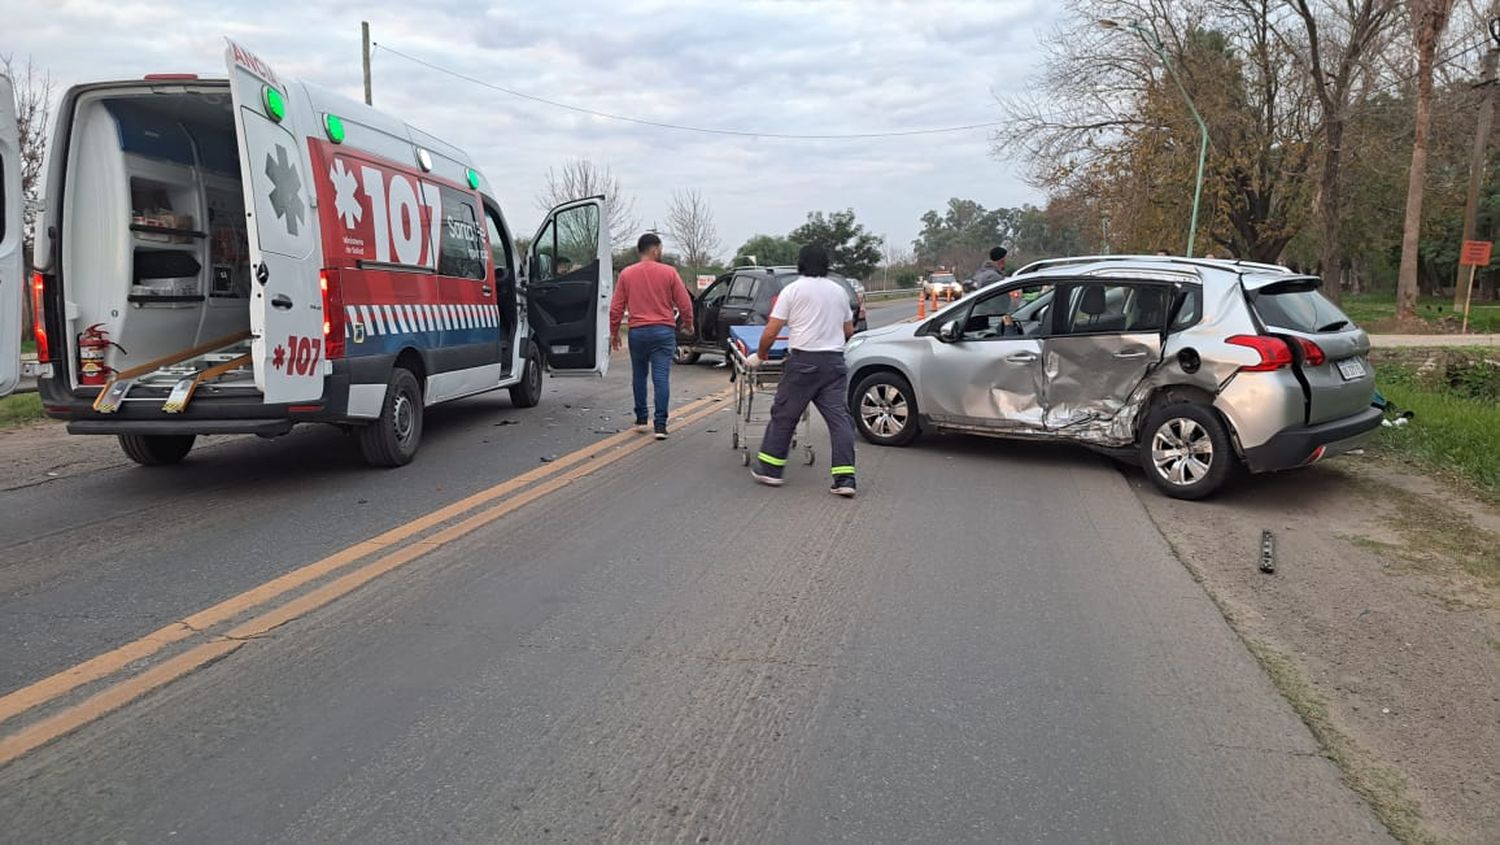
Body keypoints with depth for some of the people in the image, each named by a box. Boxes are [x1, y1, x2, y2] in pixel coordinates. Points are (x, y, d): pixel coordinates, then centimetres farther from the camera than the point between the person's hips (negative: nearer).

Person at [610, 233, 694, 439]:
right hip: (664, 331, -2)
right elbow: (684, 303, -2)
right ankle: (660, 424, -8)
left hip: (638, 332, 2)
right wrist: (688, 324, 15)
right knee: (661, 378, -3)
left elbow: (616, 308, 4)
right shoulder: (668, 273, -3)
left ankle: (641, 418, 25)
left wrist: (614, 332, 15)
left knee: (639, 376, 17)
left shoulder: (626, 274, 2)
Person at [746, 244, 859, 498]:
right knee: (839, 418, 2)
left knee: (784, 415, 7)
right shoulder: (839, 291, 14)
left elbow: (771, 332, -4)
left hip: (803, 362, -4)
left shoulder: (793, 290, -1)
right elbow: (849, 330, 23)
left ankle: (769, 469, 15)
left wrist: (760, 356, 10)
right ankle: (845, 479, -3)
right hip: (835, 362, 4)